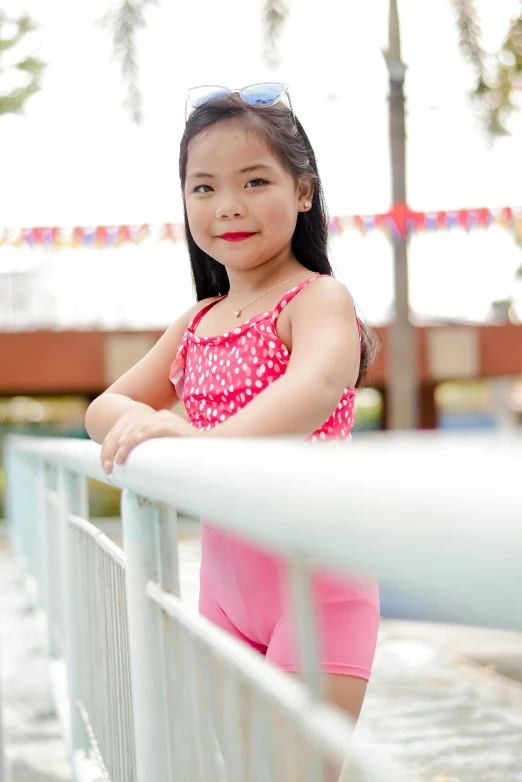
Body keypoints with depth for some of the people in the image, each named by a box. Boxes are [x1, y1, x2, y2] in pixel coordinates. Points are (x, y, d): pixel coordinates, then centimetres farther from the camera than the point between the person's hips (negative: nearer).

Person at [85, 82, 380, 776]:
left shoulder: (319, 299, -11)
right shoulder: (197, 324, 10)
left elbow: (316, 387, -33)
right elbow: (104, 408, 12)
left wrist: (205, 439, -51)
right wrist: (137, 421, -13)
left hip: (316, 577, -6)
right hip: (225, 584, 6)